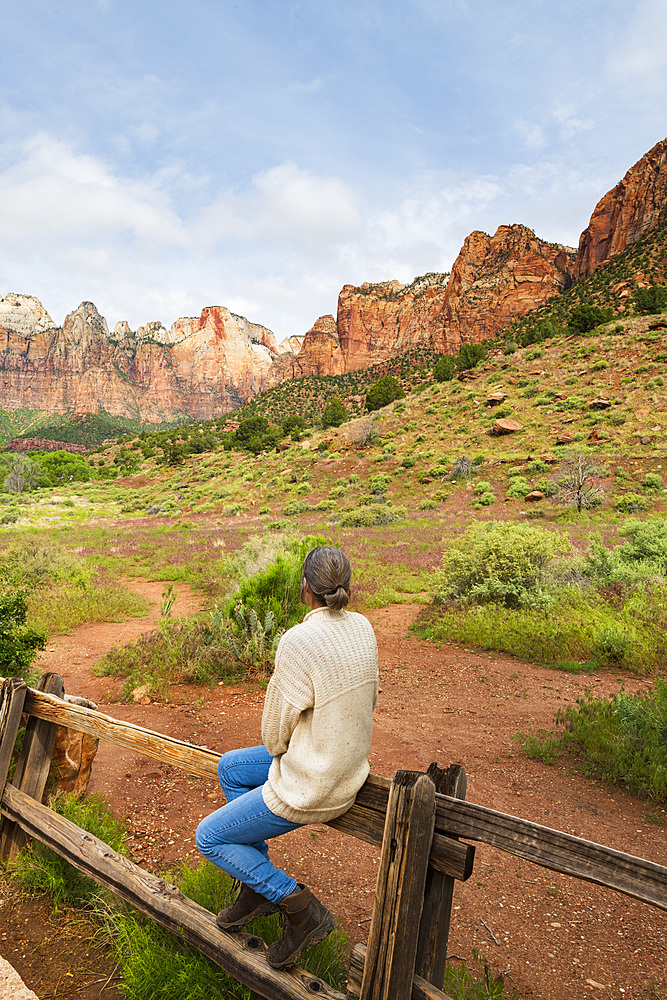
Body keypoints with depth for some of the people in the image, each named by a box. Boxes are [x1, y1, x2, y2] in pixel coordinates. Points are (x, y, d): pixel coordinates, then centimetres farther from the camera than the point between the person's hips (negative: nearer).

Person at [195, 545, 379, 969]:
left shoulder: (300, 641, -28)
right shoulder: (362, 627, -5)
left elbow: (275, 734, -17)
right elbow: (368, 699, 9)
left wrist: (278, 746, 6)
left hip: (311, 788, -8)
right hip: (349, 767, 8)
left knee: (209, 838, 11)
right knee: (230, 767, 24)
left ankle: (301, 907, 9)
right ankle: (259, 884, 31)